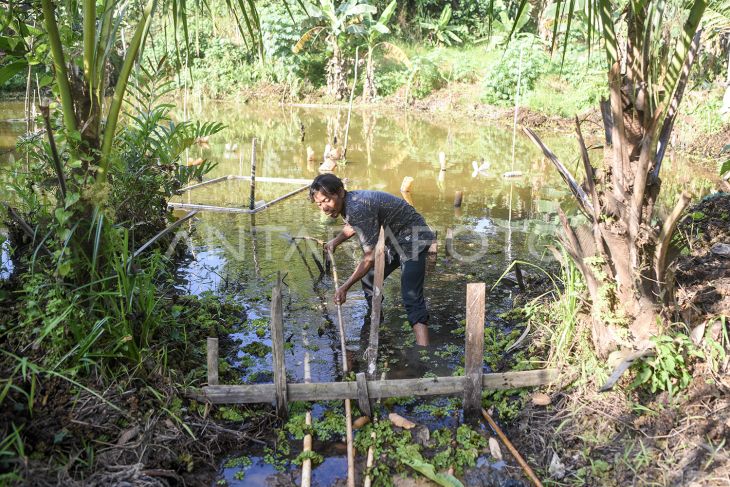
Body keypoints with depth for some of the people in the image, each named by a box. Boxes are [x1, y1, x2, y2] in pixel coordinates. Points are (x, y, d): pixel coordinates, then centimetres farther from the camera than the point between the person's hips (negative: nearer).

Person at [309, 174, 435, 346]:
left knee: (411, 297, -22)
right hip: (394, 240, 10)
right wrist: (335, 241, 12)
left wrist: (345, 287, -27)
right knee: (369, 279, 20)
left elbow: (371, 257, -31)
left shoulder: (358, 208, -31)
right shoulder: (347, 203, -1)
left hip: (412, 237, -10)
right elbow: (352, 226, 26)